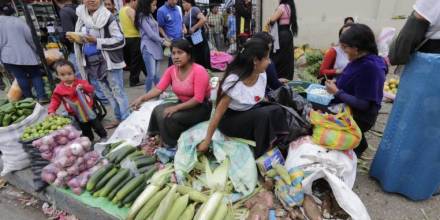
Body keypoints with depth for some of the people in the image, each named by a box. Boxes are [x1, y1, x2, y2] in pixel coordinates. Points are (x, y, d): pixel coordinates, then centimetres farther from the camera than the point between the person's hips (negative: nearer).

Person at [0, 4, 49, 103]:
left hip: (9, 56, 1)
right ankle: (42, 97, -5)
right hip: (25, 54, 0)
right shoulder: (18, 20, 4)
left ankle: (29, 98, 8)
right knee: (36, 74, 5)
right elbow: (29, 37, -1)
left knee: (20, 78, 4)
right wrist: (36, 50, 8)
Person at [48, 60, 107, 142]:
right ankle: (90, 141, 29)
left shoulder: (80, 82, -8)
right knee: (85, 130, 14)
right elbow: (55, 100, -3)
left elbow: (91, 89, -14)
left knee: (97, 125, 10)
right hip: (76, 114, 1)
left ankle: (104, 137, 26)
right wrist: (51, 111, -16)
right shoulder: (59, 89, -6)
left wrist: (83, 87, -33)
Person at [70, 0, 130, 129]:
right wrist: (75, 39, -1)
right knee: (108, 93, 13)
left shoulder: (107, 17, -11)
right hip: (91, 63, 7)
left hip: (109, 61, -7)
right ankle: (118, 118, 26)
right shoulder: (81, 17, 10)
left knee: (118, 92, -1)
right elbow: (81, 39, 21)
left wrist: (96, 41, -19)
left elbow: (120, 41, -16)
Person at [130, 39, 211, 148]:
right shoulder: (171, 70, -1)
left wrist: (176, 108, -31)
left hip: (201, 107, -6)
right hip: (183, 104, 6)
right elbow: (159, 89, -10)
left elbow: (198, 99, -25)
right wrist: (142, 98, -27)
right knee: (158, 110, -17)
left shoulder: (198, 71, -21)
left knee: (170, 117, -26)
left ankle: (172, 146, -1)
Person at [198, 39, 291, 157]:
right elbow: (218, 113, -22)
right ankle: (262, 156, -13)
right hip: (230, 120, -6)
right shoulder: (233, 81, -28)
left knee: (277, 110, -21)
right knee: (264, 114, -30)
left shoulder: (262, 75, -10)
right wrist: (207, 140, -18)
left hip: (251, 112, 6)